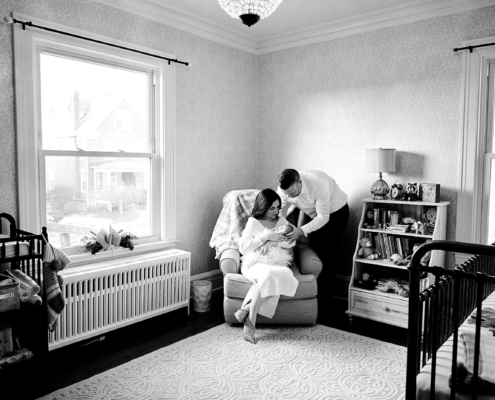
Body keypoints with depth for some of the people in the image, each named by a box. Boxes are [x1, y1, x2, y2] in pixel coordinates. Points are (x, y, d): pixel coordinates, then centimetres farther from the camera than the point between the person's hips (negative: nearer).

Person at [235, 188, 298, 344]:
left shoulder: (282, 221, 17)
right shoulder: (253, 222, 5)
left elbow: (291, 242, 9)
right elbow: (243, 247, -4)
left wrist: (274, 242, -9)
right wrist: (265, 237, -11)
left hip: (277, 264, 3)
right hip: (256, 263, -3)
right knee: (268, 275, -38)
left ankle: (246, 309, -23)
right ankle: (250, 322, -26)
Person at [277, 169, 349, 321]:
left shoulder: (319, 184, -39)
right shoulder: (283, 189, -22)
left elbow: (323, 217, -32)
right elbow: (279, 214, -16)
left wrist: (302, 230, -43)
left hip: (335, 213, -5)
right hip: (313, 214, 5)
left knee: (326, 260, -8)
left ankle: (324, 307, 2)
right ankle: (313, 301, 19)